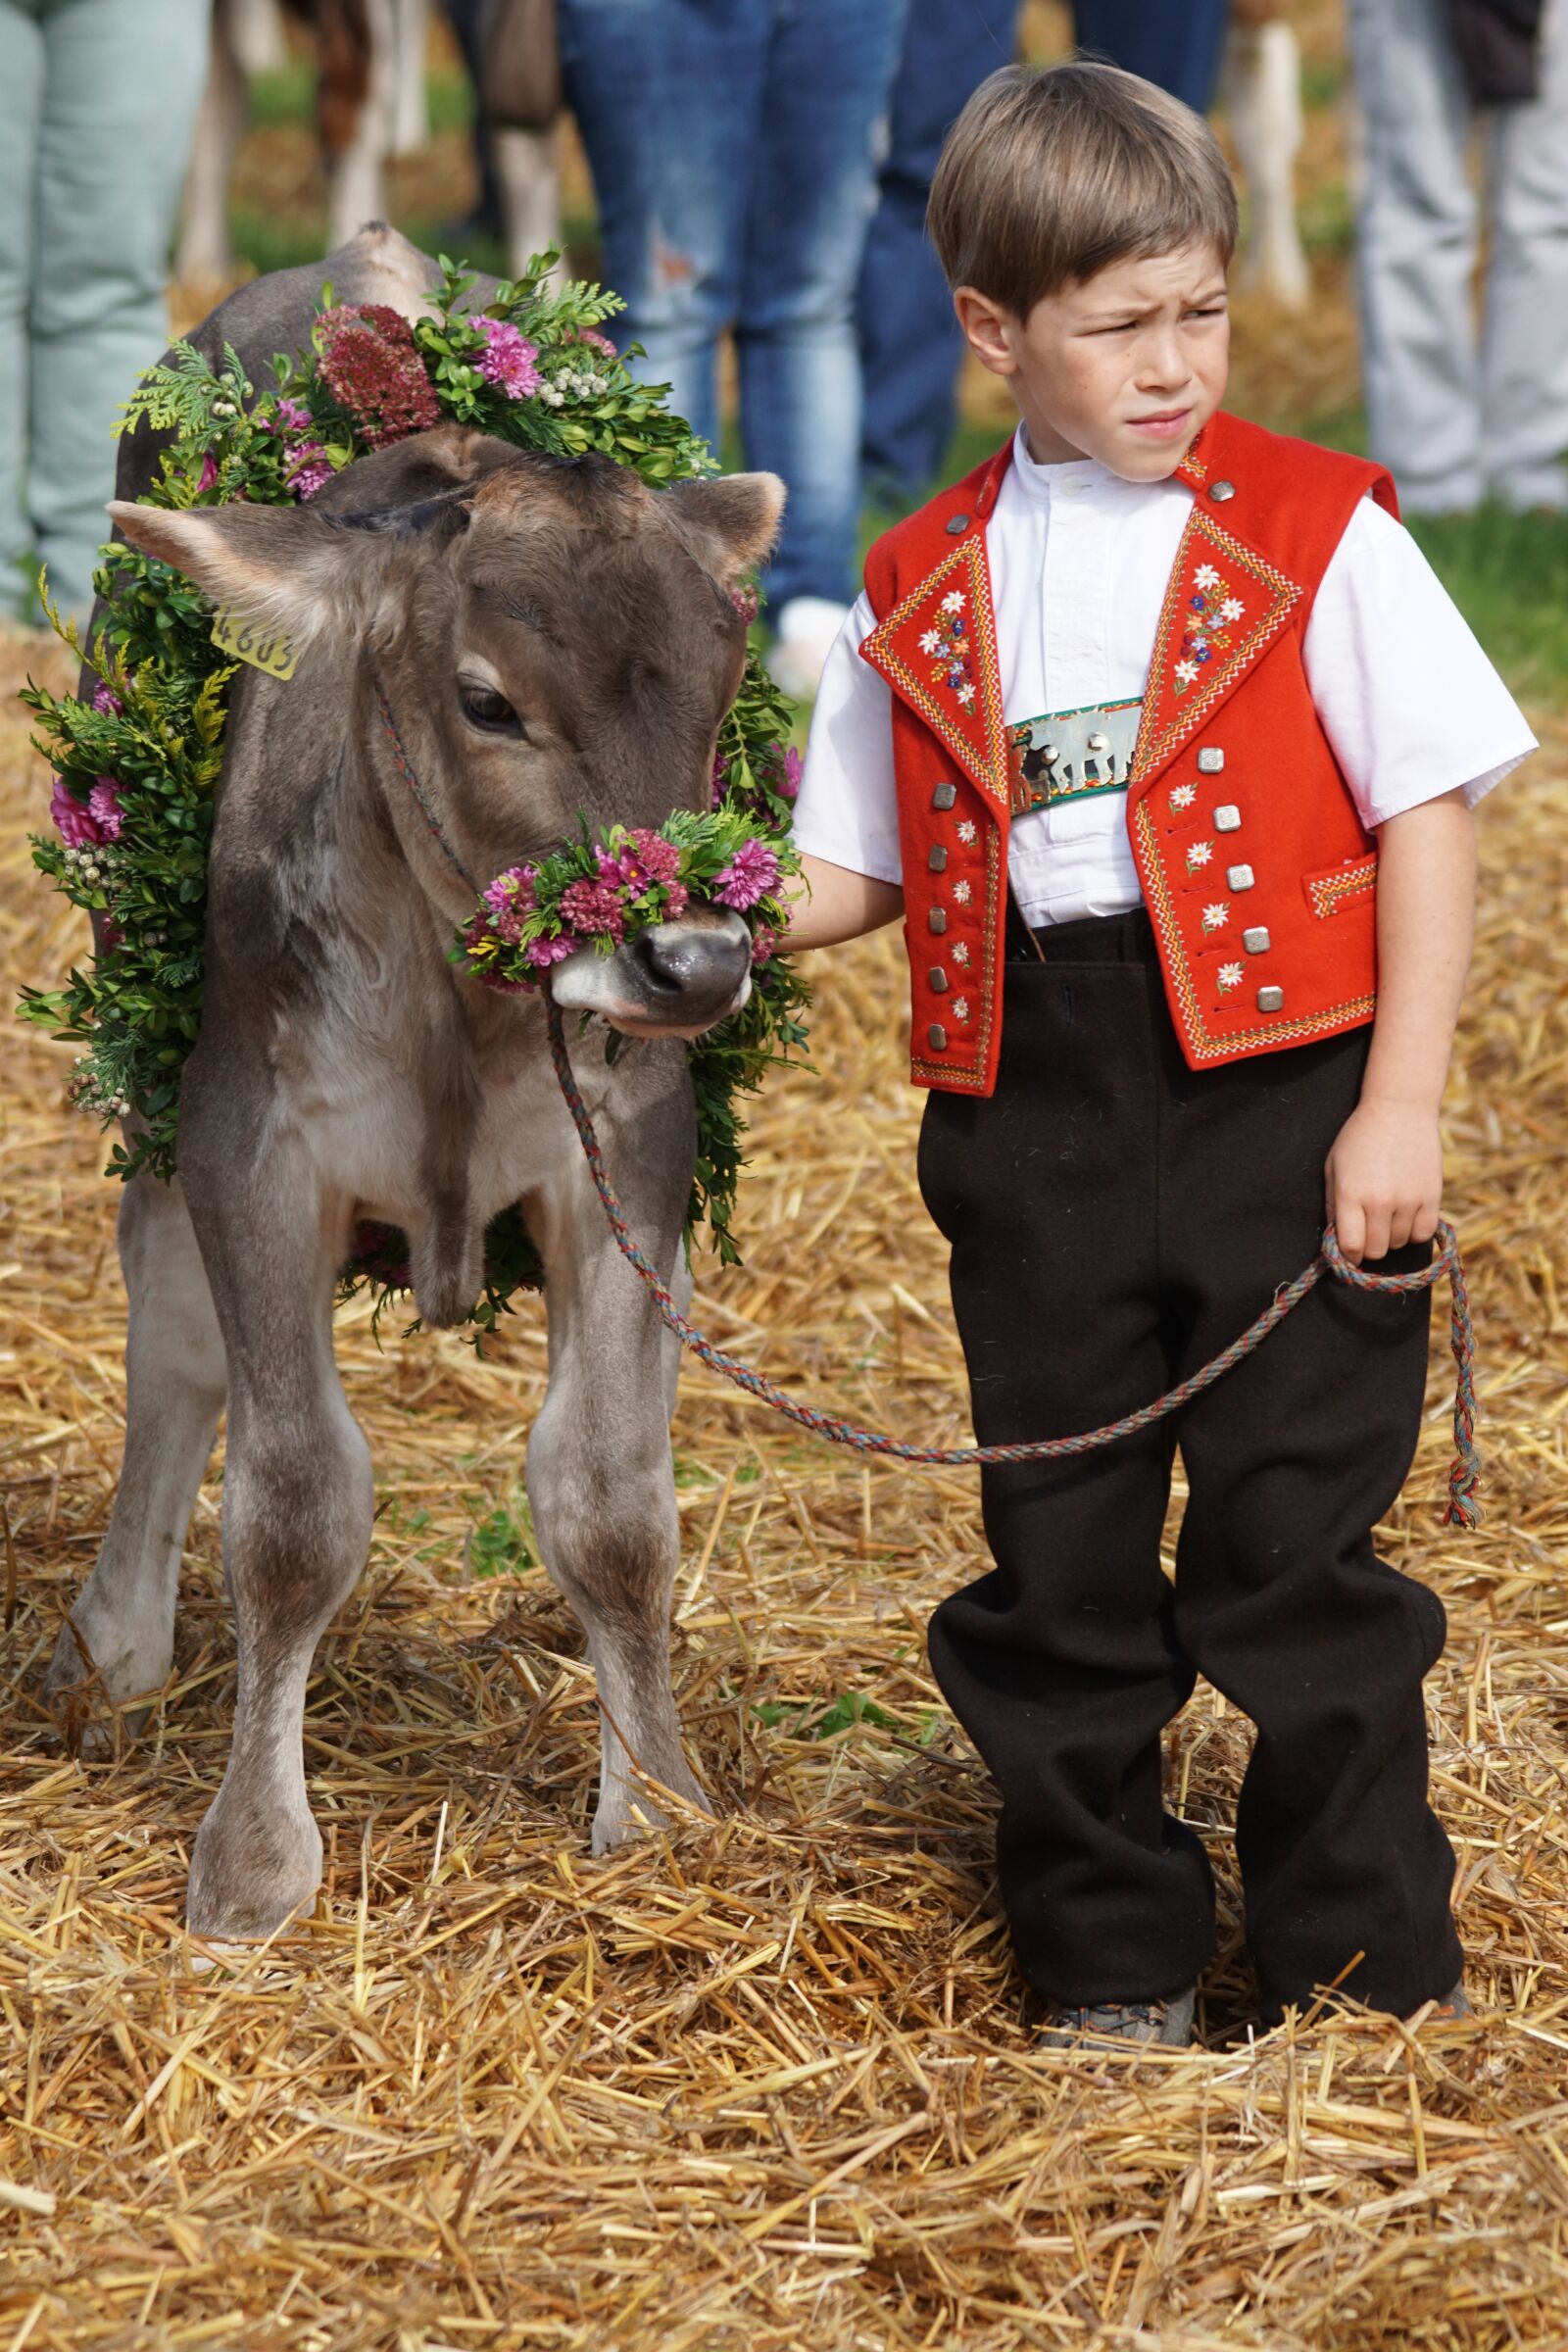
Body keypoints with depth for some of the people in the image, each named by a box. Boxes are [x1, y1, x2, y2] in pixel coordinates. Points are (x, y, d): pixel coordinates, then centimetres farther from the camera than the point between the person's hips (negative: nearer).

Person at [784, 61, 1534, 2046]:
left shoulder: (1315, 536, -2)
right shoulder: (923, 590, 8)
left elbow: (1427, 818, -3)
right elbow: (856, 871, 15)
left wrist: (1400, 1111, -8)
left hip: (1274, 1094, -3)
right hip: (1034, 1116, 3)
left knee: (1296, 1548, -1)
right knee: (1057, 1560, 10)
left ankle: (1363, 1965, 12)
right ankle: (1107, 1971, 23)